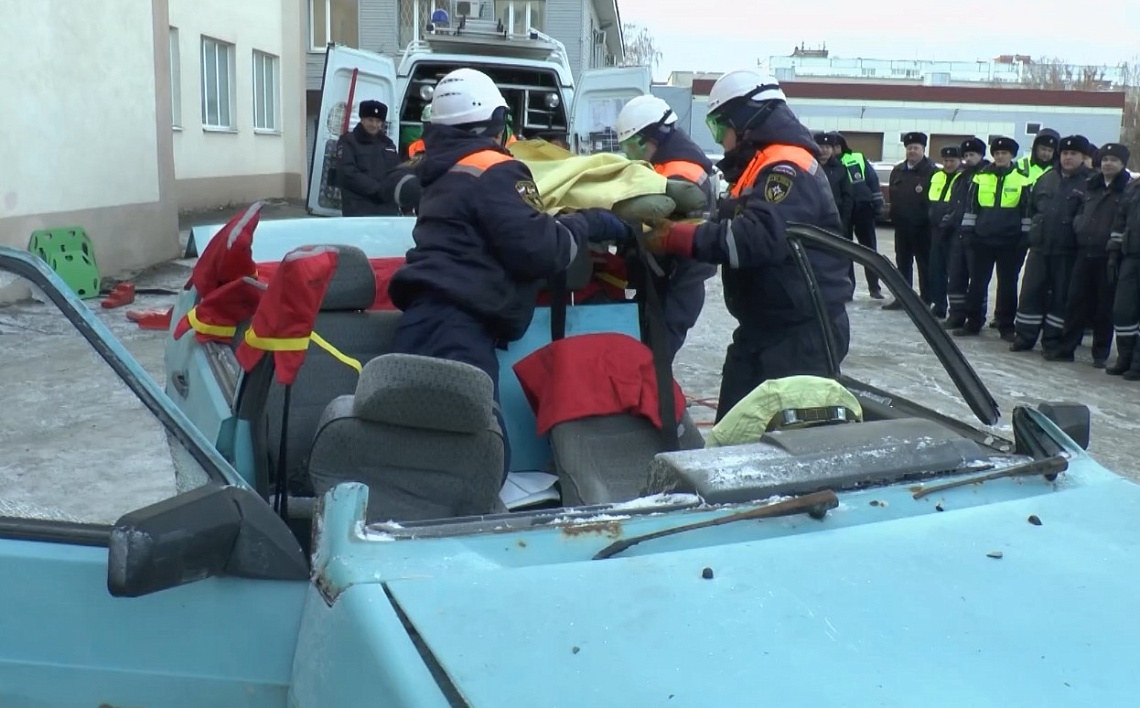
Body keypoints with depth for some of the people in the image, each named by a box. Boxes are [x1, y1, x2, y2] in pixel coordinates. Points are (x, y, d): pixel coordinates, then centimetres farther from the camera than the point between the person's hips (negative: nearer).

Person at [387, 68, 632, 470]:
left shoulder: (447, 174, 27)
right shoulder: (494, 170, -3)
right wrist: (590, 224, 4)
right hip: (456, 332, -10)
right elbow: (538, 249, -12)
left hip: (433, 323, 10)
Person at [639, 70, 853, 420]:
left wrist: (677, 237, -28)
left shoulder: (787, 168, -17)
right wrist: (677, 227, -2)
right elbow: (731, 225, 15)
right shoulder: (758, 166, 16)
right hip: (760, 327, 10)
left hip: (802, 332, -10)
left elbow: (759, 237, -32)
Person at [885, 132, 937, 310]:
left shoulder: (931, 171, -8)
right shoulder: (897, 171, 11)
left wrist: (929, 217, -16)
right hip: (902, 225, 6)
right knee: (902, 263, 12)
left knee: (924, 264, 2)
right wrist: (894, 216, 7)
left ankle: (926, 301, 8)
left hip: (922, 226, -6)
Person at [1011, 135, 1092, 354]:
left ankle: (1053, 340, 13)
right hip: (1040, 246, 4)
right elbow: (1031, 206, 20)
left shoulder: (1090, 183, -5)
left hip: (1067, 251, -4)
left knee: (1061, 296, 4)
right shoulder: (1046, 179, 12)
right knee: (1030, 291, 4)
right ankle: (1024, 336, 12)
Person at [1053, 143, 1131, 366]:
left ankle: (1101, 354, 12)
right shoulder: (1091, 186, 14)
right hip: (1084, 253, 5)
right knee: (1075, 301, 6)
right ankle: (1066, 348, 13)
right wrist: (1079, 225, 7)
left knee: (1105, 306, 3)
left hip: (1108, 256, -5)